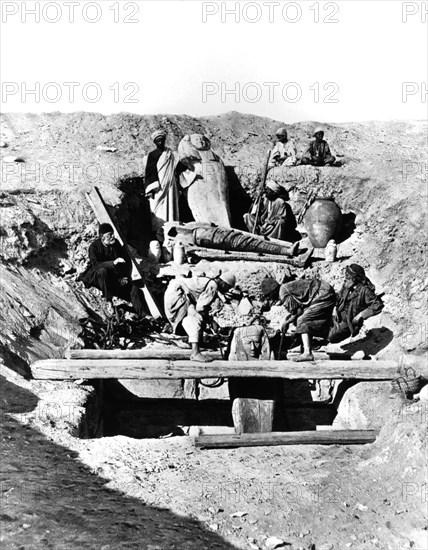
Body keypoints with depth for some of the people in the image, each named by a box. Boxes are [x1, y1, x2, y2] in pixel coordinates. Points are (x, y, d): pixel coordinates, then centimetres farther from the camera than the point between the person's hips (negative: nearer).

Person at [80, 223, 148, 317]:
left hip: (115, 276, 4)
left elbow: (128, 261, 8)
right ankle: (109, 302, -29)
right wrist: (113, 263, -38)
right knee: (103, 271, -39)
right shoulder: (94, 247, -11)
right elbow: (95, 264, -27)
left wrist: (126, 277, -6)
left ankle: (144, 315, -25)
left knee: (133, 289, -20)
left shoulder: (116, 244, 3)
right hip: (96, 277, -4)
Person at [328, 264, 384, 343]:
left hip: (349, 322, -6)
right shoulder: (346, 286, -2)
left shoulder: (364, 291, -23)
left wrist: (361, 315, -25)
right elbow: (339, 297, 15)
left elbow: (378, 305, -25)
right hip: (338, 316, 6)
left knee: (331, 337, -16)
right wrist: (335, 309, -5)